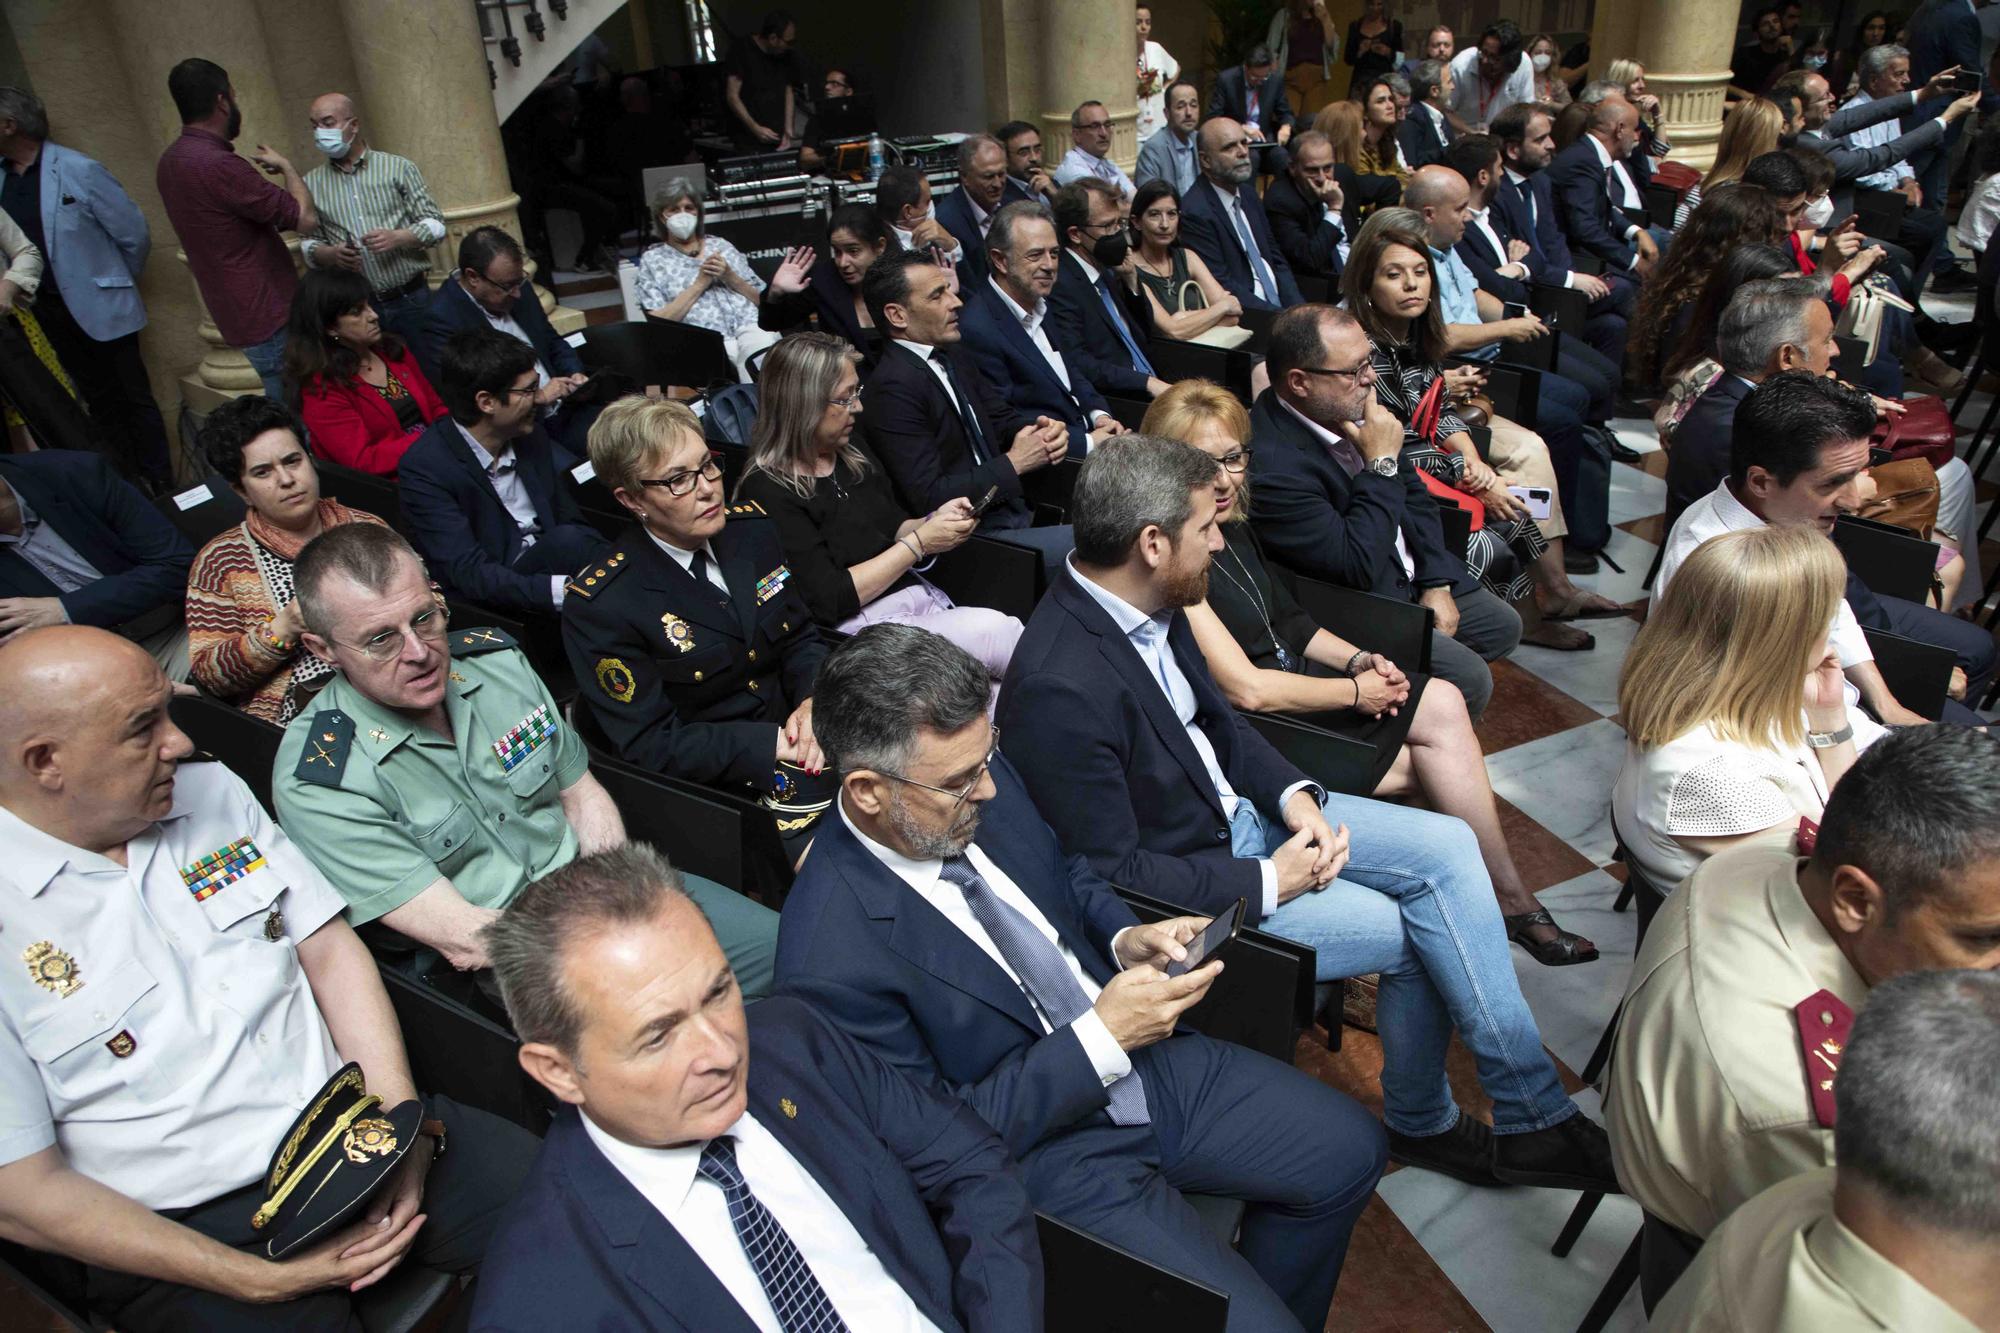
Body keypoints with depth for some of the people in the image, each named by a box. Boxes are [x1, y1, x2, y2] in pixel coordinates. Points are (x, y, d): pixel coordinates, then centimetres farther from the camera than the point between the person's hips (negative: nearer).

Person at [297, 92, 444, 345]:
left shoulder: (398, 168, 2)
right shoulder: (311, 183, 8)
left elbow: (435, 224, 0)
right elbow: (307, 242, 10)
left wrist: (397, 238, -16)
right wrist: (330, 255, -11)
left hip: (411, 299, -1)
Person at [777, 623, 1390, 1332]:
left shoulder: (982, 780, -9)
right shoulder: (828, 958, -29)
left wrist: (1127, 939, -9)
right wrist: (1101, 1037, -24)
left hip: (1142, 1053, 7)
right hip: (1046, 1148, -6)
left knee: (1349, 1149, 8)